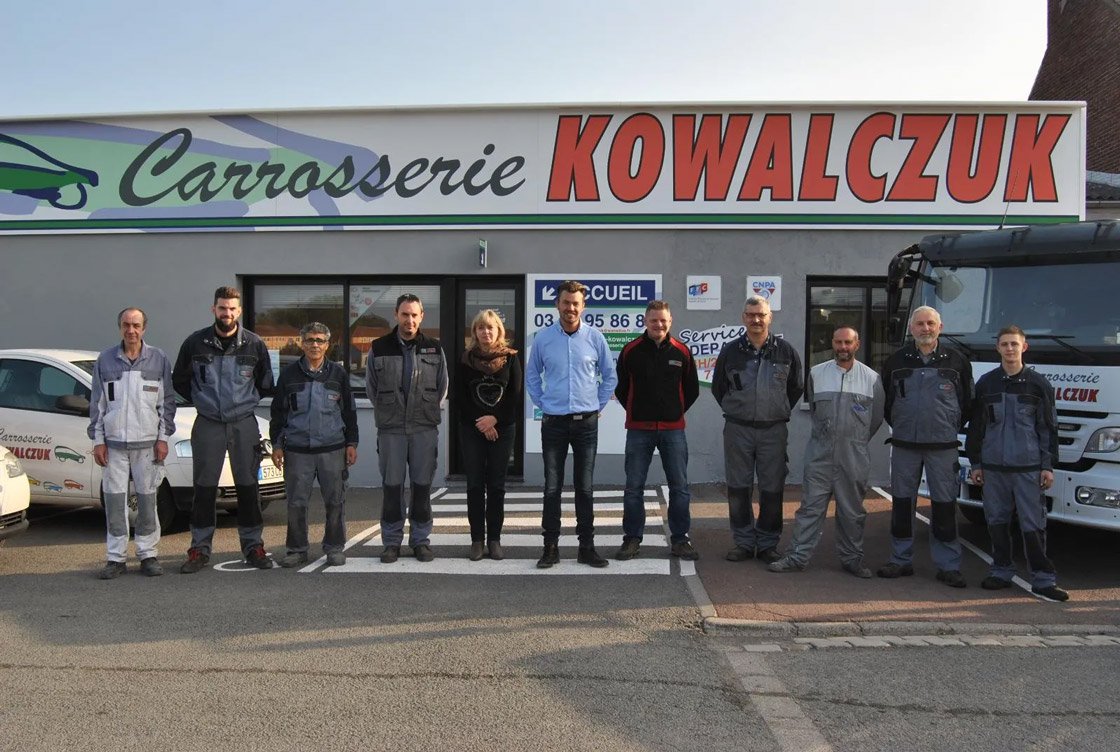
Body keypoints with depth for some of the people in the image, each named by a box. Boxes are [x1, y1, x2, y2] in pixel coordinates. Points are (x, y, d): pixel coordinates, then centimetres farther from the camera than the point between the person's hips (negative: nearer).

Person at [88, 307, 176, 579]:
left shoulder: (159, 359, 3)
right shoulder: (105, 360, 6)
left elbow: (167, 401, 5)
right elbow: (97, 403, 8)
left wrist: (163, 437, -1)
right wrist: (98, 439, 3)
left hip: (148, 443, -1)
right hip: (113, 443, 1)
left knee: (147, 500, 3)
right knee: (114, 501, 3)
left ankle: (148, 555, 12)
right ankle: (116, 558, 11)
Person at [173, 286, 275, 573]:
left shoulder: (254, 344, 1)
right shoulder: (195, 343, 0)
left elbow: (266, 385, 12)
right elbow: (179, 380, 13)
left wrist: (246, 401, 7)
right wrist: (202, 400, 8)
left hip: (244, 424, 0)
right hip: (207, 425, 0)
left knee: (248, 487, 5)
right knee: (204, 488, 3)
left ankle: (253, 545, 15)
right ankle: (200, 549, 13)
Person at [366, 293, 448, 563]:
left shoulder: (434, 349, 5)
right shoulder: (379, 348, 2)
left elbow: (442, 387, 13)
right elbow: (371, 387, 11)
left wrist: (427, 412, 11)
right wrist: (388, 412, 10)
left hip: (425, 428, 1)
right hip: (390, 429, 0)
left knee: (422, 486, 5)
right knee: (391, 486, 3)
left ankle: (421, 540, 15)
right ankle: (392, 542, 13)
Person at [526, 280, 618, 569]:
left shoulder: (595, 337, -1)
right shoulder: (543, 338, 0)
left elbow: (609, 376, 10)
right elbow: (532, 376, 11)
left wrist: (598, 405, 5)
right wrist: (542, 404, 4)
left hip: (586, 423, 0)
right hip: (553, 423, 0)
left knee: (585, 487, 7)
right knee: (552, 487, 4)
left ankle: (587, 547, 15)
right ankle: (551, 546, 13)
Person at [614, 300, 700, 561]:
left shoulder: (682, 351, 1)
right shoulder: (631, 351, -1)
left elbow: (692, 389, 13)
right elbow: (620, 388, 10)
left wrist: (676, 412, 10)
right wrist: (636, 411, 8)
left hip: (673, 429, 1)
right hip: (638, 429, -1)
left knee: (679, 487, 5)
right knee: (634, 487, 3)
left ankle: (680, 540, 16)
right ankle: (632, 539, 14)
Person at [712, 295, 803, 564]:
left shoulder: (785, 351, 2)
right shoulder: (730, 351, 2)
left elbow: (796, 388, 14)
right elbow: (718, 387, 14)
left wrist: (780, 411, 10)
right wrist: (735, 410, 10)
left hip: (773, 430, 0)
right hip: (738, 430, 1)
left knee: (772, 489, 3)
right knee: (738, 488, 5)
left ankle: (768, 544, 15)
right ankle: (744, 543, 17)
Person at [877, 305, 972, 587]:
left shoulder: (957, 362, 3)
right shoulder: (896, 361, 6)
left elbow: (967, 403, 11)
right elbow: (886, 400, 15)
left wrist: (952, 428, 7)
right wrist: (899, 426, 11)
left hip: (943, 446, -1)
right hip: (904, 445, 2)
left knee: (944, 505, 1)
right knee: (901, 502, 6)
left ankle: (947, 566, 9)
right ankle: (901, 560, 17)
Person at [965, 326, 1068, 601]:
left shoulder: (1038, 384, 3)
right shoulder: (986, 383, 7)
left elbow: (1048, 428, 4)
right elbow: (975, 426, 10)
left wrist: (1048, 466, -1)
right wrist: (975, 463, 7)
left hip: (1028, 466, -2)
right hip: (993, 465, 2)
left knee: (1033, 524, -2)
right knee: (997, 521, 8)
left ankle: (1043, 579, 4)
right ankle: (1001, 571, 20)